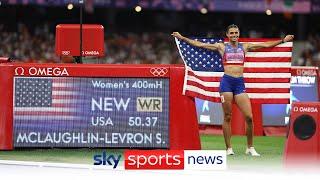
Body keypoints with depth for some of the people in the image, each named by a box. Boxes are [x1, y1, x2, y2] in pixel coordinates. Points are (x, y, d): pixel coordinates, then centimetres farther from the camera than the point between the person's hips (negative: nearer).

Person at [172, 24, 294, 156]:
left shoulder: (244, 47, 14)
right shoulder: (222, 47, 9)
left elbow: (266, 45, 17)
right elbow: (199, 45, 8)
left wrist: (283, 40, 15)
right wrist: (182, 38, 4)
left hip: (240, 83, 2)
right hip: (227, 82, -2)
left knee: (249, 117, -5)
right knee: (227, 117, 0)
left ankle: (250, 148, 8)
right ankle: (229, 148, 6)